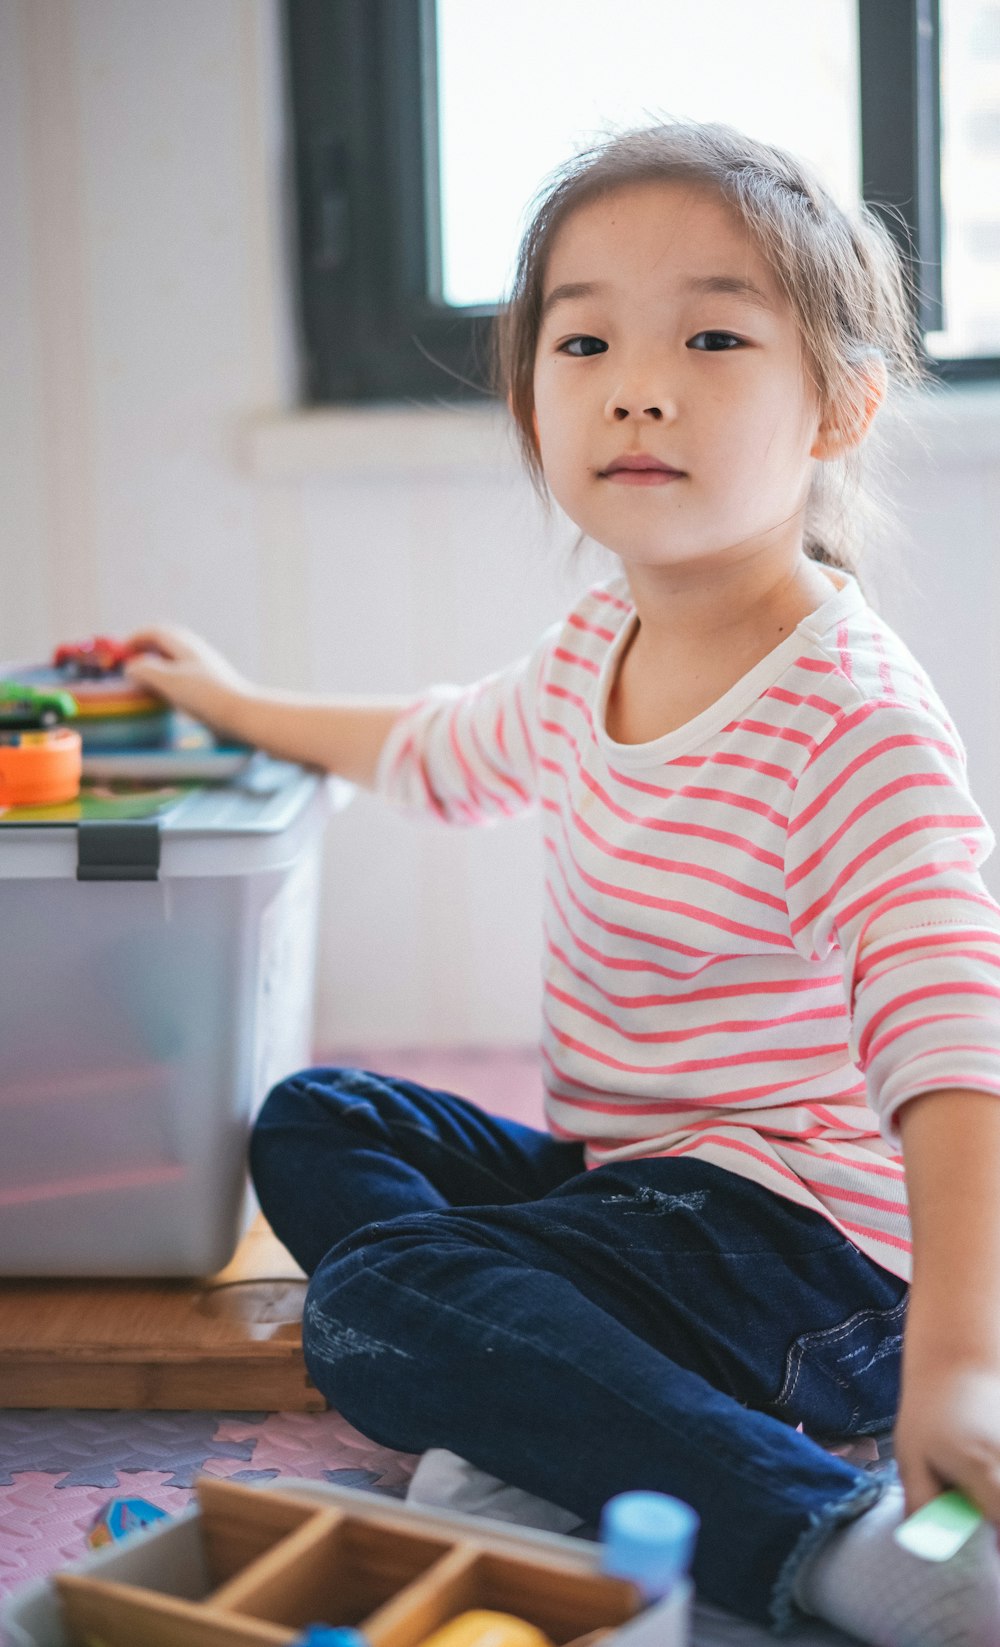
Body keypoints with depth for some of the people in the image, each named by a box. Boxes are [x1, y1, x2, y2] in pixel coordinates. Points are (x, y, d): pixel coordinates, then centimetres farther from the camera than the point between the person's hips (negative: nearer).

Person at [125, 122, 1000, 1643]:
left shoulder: (855, 720, -24)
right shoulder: (595, 653, 4)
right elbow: (448, 751, 26)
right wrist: (236, 702, 35)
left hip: (803, 1225, -9)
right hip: (628, 1172, 9)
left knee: (370, 1311, -24)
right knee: (314, 1124, 17)